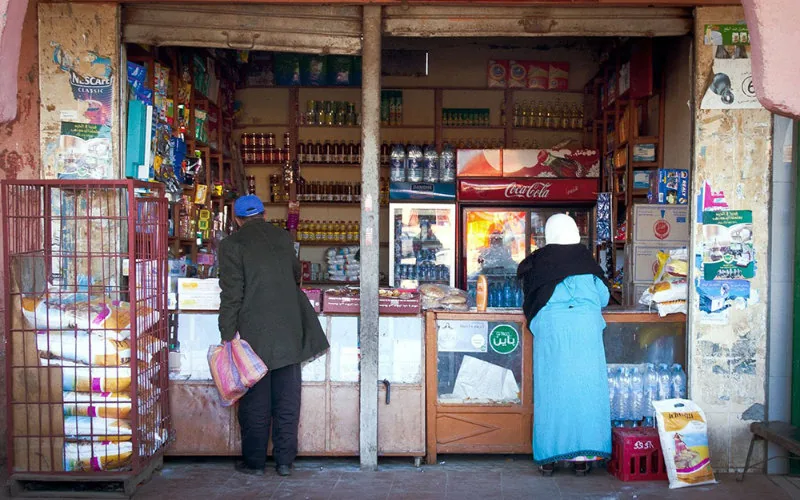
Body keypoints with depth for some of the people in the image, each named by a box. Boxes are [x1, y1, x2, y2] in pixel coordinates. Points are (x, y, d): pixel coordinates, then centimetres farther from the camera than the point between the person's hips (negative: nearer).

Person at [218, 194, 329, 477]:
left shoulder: (232, 245, -5)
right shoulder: (283, 237, 9)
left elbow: (232, 295, -11)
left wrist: (227, 335, -7)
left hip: (254, 334, -4)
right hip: (290, 332, 4)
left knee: (255, 402, 6)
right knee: (287, 400, 9)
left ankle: (254, 461, 14)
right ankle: (285, 461, 15)